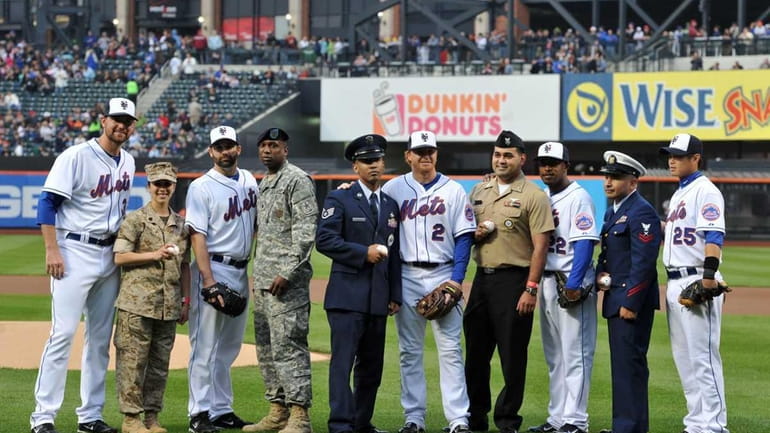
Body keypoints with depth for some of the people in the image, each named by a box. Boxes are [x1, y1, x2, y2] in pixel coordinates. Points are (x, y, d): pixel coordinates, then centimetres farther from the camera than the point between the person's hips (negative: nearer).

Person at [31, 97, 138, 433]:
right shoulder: (76, 156, -10)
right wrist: (52, 250, -18)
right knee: (63, 333, -12)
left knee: (101, 339, 9)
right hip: (75, 252, -7)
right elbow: (48, 203, -11)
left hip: (110, 255, 7)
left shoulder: (127, 163, 12)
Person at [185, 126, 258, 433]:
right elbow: (198, 236, -14)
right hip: (214, 268, -7)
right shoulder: (201, 187, -8)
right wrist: (209, 281, -21)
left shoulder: (249, 181, 12)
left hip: (241, 271, 7)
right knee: (206, 345, -6)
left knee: (229, 347, 12)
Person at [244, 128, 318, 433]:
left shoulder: (297, 180, -9)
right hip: (262, 281, 10)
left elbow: (306, 232, -16)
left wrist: (287, 273, -21)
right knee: (266, 347, 12)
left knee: (288, 346, -12)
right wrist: (258, 275, 17)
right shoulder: (263, 184, 19)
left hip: (287, 281, -10)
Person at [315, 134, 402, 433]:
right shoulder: (340, 199, 0)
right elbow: (324, 240, -10)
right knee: (343, 361, -10)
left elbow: (394, 254, 18)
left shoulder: (391, 206, 17)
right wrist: (363, 252, -15)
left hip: (379, 298, 6)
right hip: (347, 294, -6)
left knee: (372, 365, 9)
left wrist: (395, 295, 12)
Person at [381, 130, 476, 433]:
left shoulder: (453, 190, 3)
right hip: (406, 276, 1)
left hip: (443, 275, -1)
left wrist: (456, 280, -8)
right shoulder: (393, 188, 5)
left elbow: (463, 237, 0)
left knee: (450, 349, -4)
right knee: (409, 351, 6)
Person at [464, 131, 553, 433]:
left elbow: (540, 246, -10)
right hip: (482, 278, 6)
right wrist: (474, 235, -1)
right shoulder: (479, 191, 13)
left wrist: (530, 289, -17)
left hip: (514, 280, -6)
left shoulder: (533, 195, -6)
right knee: (475, 351, 11)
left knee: (512, 354, -2)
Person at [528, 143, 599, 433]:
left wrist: (573, 284, -23)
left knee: (575, 354, -7)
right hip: (546, 281, 9)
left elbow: (585, 242, -16)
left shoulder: (578, 197, -9)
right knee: (554, 355, 13)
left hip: (572, 281, -9)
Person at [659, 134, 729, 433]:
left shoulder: (705, 190, -9)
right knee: (684, 358, 12)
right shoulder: (679, 193, 20)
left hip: (697, 282, -10)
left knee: (702, 355, -10)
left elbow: (714, 236, -20)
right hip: (675, 282, 10)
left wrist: (709, 276, -30)